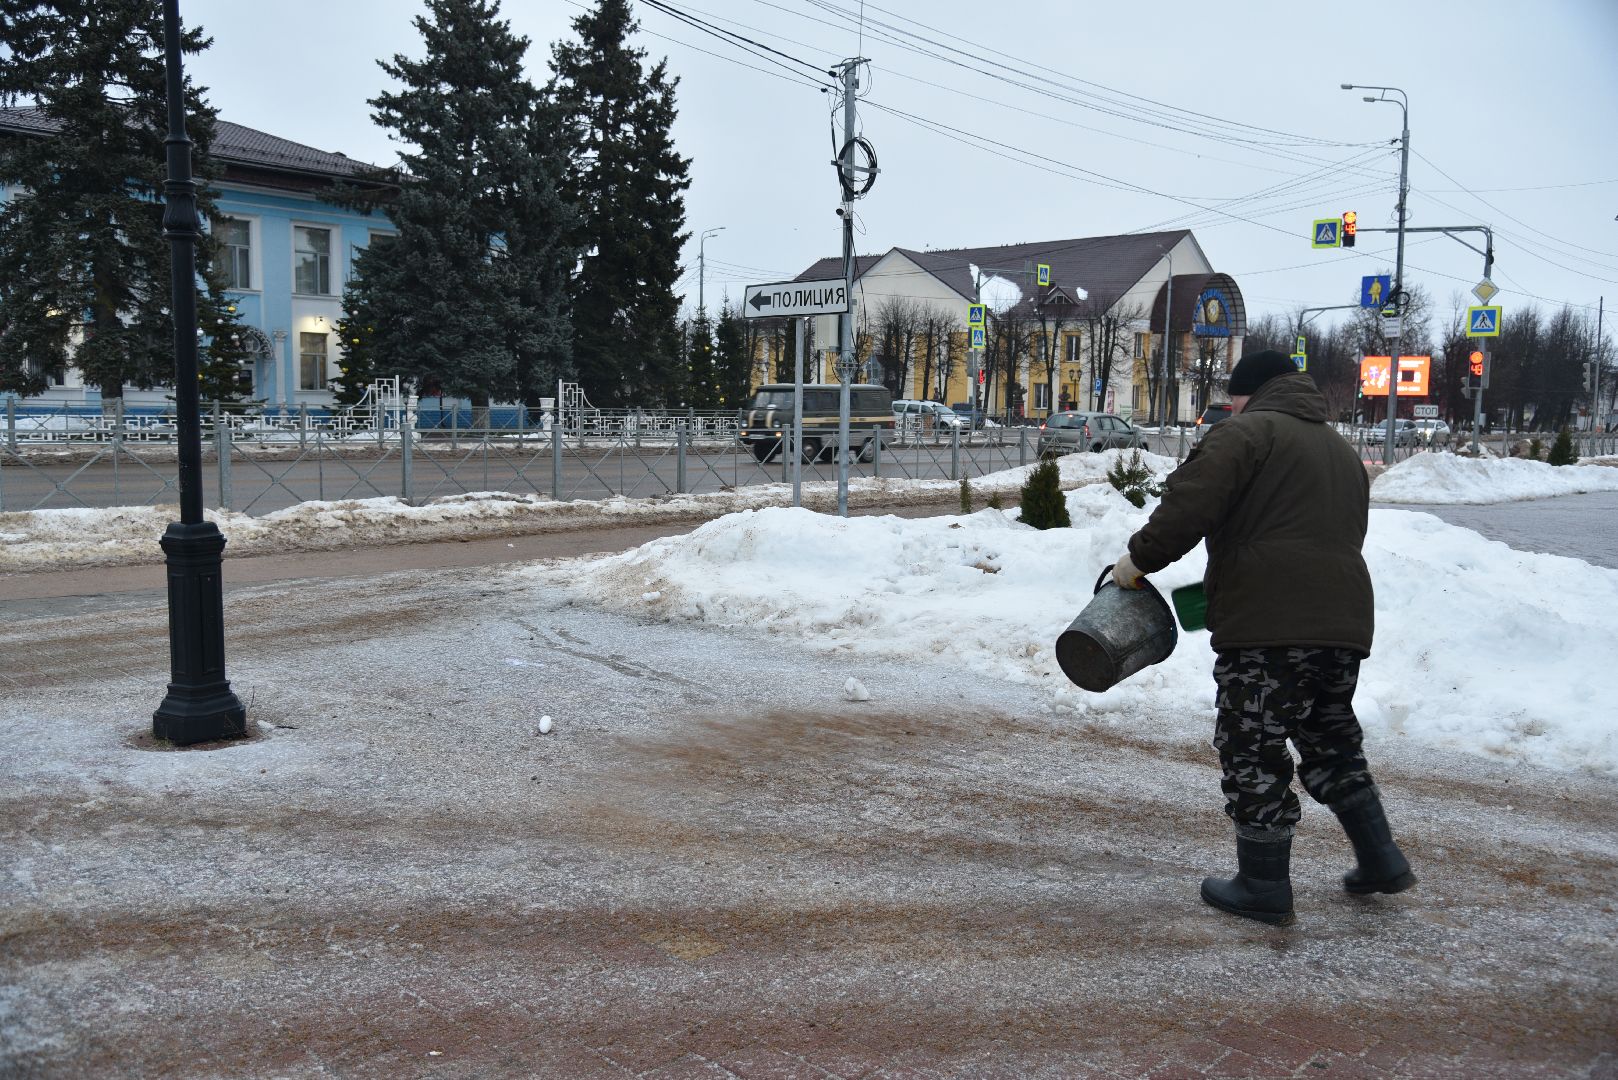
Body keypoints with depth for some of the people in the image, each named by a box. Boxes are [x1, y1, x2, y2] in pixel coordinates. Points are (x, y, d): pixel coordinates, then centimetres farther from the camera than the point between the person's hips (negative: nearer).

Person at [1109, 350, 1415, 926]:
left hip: (1267, 625, -8)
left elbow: (1192, 501, -16)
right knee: (1332, 744, 24)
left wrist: (1140, 557, -5)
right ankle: (1382, 862, 27)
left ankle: (1264, 888, 9)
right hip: (1343, 621, 9)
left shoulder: (1249, 431, -3)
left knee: (1255, 753, 2)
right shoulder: (1342, 451, 24)